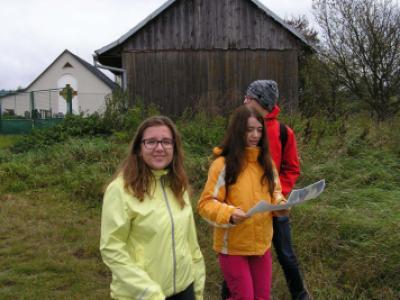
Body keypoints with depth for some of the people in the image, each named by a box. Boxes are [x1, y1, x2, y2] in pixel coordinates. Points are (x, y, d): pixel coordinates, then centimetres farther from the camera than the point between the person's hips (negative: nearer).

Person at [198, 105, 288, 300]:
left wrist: (280, 204, -9)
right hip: (233, 246, -5)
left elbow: (274, 193, 13)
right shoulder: (222, 164, -15)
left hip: (262, 244, 6)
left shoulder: (266, 162, 3)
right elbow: (206, 204, -15)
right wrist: (229, 214, -32)